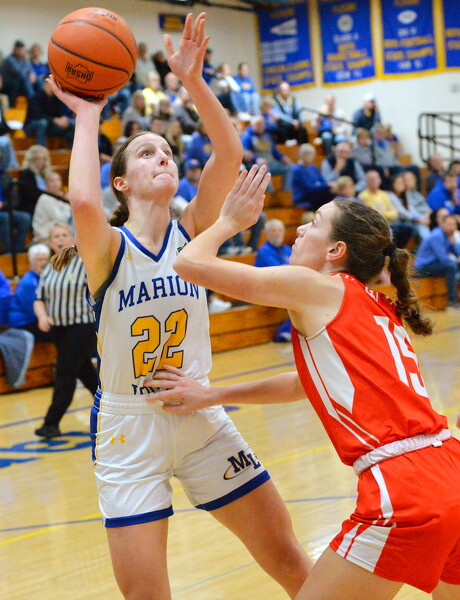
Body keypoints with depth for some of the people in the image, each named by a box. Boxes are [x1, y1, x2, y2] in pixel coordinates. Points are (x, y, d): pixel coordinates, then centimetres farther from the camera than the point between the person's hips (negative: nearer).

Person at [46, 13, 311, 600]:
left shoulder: (190, 232, 1)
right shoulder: (108, 248, -9)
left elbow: (230, 156, -14)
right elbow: (82, 202, -33)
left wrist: (193, 81, -23)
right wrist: (87, 116, -20)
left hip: (201, 419, 3)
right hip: (128, 430, -3)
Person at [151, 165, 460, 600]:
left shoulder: (315, 286, 0)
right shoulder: (378, 308, 22)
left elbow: (190, 262, 2)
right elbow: (307, 383, 31)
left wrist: (230, 220, 21)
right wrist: (213, 396, 30)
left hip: (403, 494, -8)